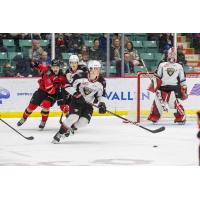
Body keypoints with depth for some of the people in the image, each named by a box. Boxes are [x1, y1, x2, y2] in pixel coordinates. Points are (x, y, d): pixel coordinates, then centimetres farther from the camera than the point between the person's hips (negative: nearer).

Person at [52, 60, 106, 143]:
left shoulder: (101, 81, -7)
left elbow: (101, 94, 5)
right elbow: (70, 86, -14)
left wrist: (101, 103, -11)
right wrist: (76, 94, -24)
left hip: (88, 103, 4)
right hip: (77, 100, -4)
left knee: (83, 122, -13)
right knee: (74, 117, -26)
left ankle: (68, 128, 17)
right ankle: (59, 133, -12)